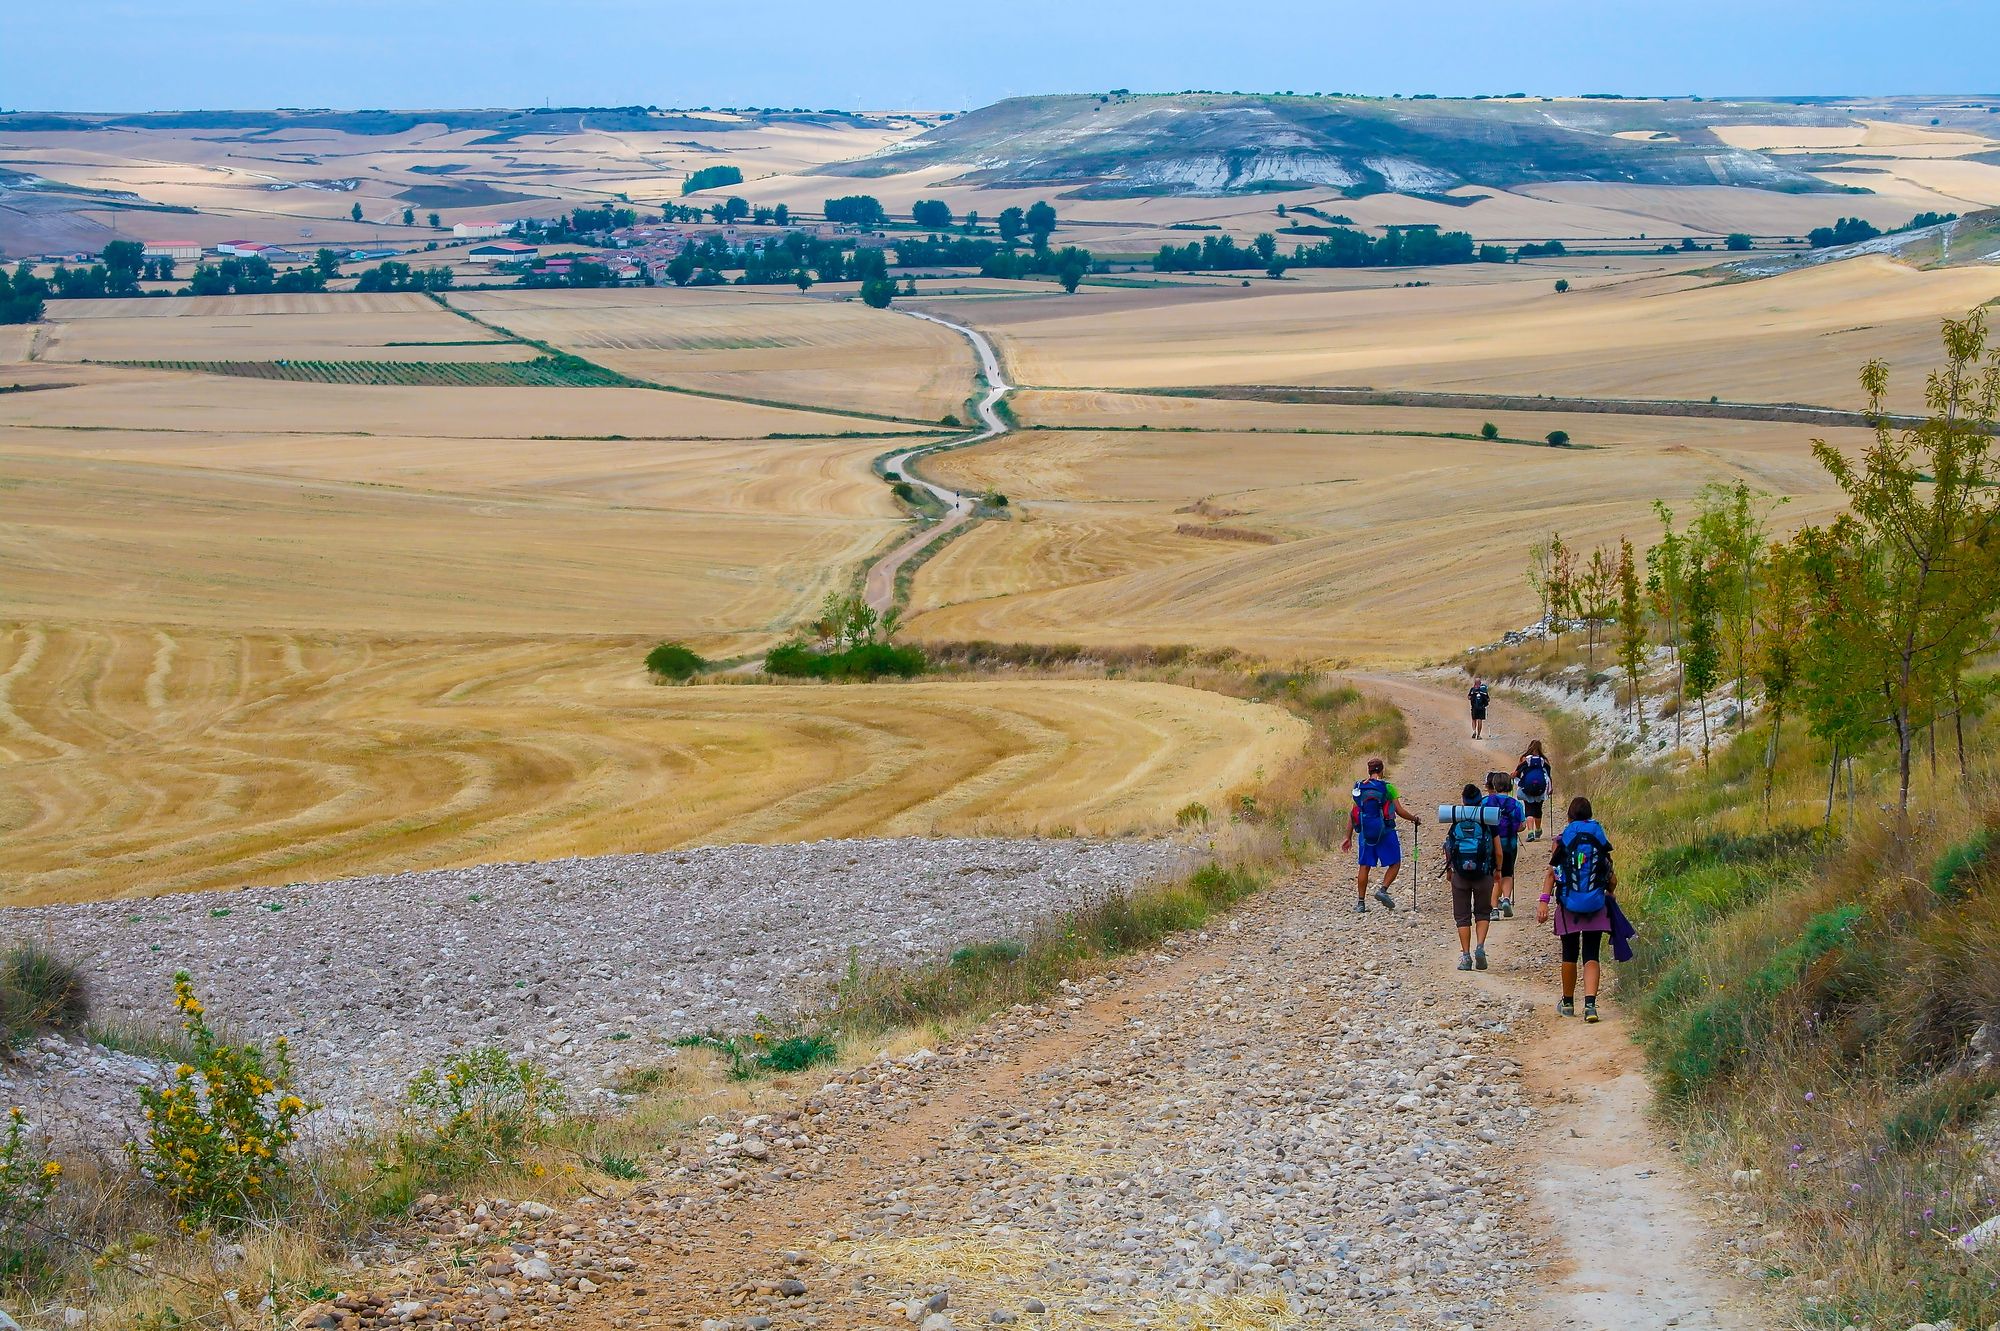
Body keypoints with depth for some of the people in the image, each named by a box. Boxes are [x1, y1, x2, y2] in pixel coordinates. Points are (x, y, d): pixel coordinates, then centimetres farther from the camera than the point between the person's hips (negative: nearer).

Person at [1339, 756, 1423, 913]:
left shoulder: (1359, 787, 5)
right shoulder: (1387, 787, -7)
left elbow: (1352, 814, 6)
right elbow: (1400, 811, -7)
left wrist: (1349, 838, 10)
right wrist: (1414, 819, 12)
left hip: (1365, 833, 4)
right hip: (1385, 832, -4)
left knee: (1364, 866, 11)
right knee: (1395, 863, 10)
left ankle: (1360, 902, 9)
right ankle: (1383, 890, -10)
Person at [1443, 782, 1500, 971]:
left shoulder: (1455, 823, 1)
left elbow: (1447, 849, 0)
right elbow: (1498, 852, 0)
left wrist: (1449, 868, 16)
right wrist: (1498, 869, 18)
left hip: (1460, 875, 0)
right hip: (1483, 875, 0)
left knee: (1462, 916, 9)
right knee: (1483, 913, 15)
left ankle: (1465, 955, 4)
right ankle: (1480, 947, -5)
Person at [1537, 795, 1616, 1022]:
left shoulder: (1562, 840, -1)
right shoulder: (1600, 840, 2)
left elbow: (1552, 872, -6)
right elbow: (1612, 879, 5)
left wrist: (1544, 901, -8)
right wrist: (1609, 893, 24)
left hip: (1568, 905, 0)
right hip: (1596, 906, 0)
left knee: (1570, 955, 13)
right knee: (1591, 956, 0)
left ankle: (1568, 1003, 27)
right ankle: (1590, 1004, -17)